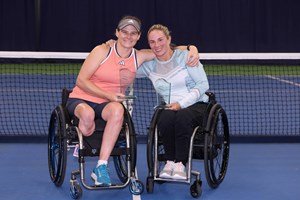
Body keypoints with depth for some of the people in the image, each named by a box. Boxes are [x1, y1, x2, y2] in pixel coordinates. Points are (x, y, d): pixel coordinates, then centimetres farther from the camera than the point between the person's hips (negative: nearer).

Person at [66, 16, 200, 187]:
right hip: (81, 100, -3)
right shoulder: (102, 51, -6)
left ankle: (101, 167, -35)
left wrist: (192, 50, -11)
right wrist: (108, 95, -19)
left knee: (117, 110, -35)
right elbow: (81, 81, -9)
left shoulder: (139, 57, 5)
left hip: (108, 104, 3)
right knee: (87, 114, -40)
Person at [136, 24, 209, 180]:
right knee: (165, 118, -35)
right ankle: (170, 162, -21)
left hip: (197, 105, -2)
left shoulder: (184, 56, -1)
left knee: (182, 116, -38)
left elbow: (203, 84, -4)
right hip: (170, 108, 2)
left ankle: (180, 164, -31)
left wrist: (182, 104, -14)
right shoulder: (149, 65, 10)